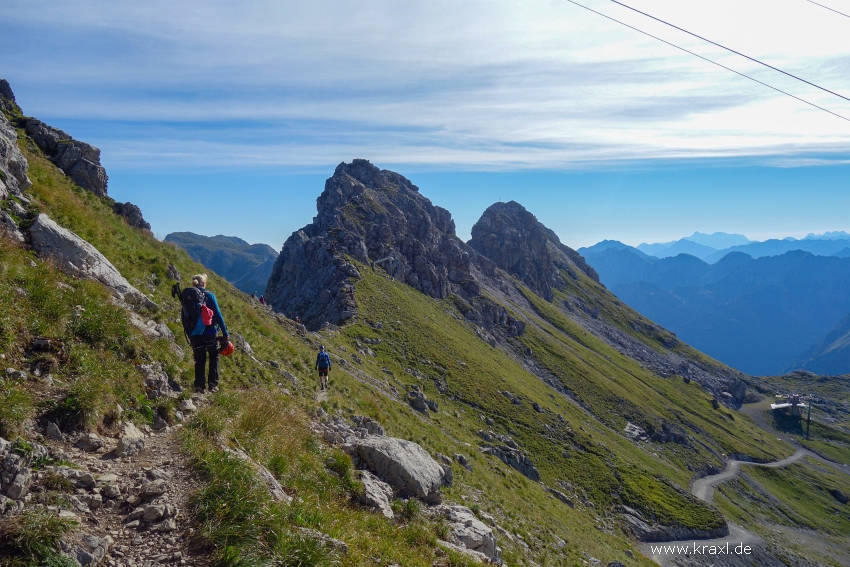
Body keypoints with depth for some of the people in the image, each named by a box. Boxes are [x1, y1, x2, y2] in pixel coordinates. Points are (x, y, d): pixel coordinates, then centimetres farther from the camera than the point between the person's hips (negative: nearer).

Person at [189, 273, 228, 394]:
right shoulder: (209, 296, -6)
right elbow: (218, 315, -9)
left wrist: (189, 335, 18)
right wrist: (225, 333, -5)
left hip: (194, 334, 3)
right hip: (209, 333, -3)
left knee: (199, 361, 13)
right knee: (214, 357, 16)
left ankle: (199, 386, 7)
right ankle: (213, 384, 7)